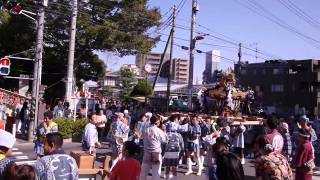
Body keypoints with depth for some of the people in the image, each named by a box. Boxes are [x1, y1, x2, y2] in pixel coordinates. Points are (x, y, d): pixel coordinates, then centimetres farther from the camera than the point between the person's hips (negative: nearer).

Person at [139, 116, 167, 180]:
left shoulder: (146, 130, 0)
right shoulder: (158, 130, -9)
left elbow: (144, 141, 6)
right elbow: (164, 140, 1)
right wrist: (164, 132, 9)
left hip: (147, 154, 3)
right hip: (156, 154, -3)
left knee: (144, 172, 14)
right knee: (156, 173, 5)